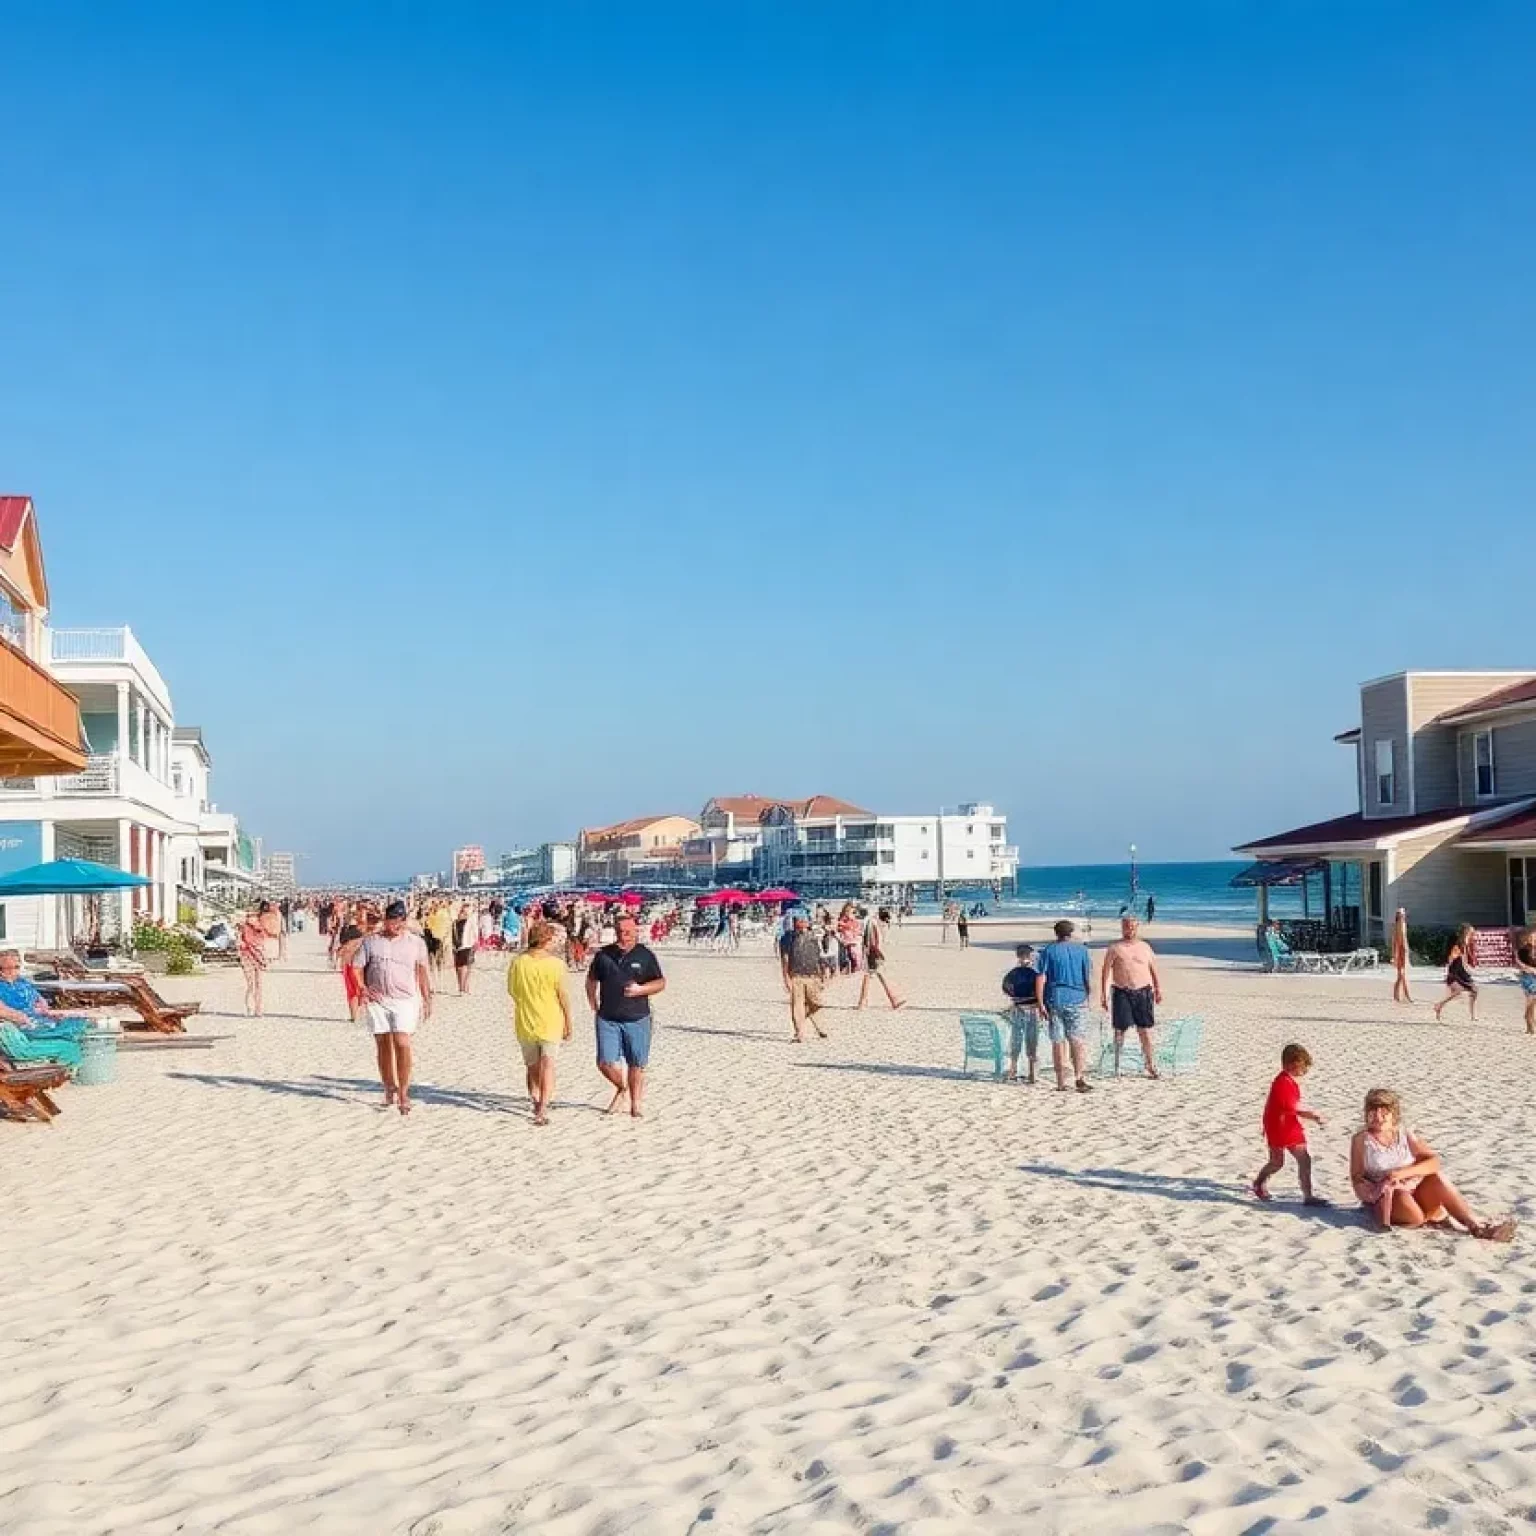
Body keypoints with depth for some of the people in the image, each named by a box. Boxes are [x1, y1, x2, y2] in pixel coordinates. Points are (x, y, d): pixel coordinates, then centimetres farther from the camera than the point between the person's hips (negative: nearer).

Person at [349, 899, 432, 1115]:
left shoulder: (415, 942, 5)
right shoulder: (371, 941, 6)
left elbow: (422, 972, 10)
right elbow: (356, 966, 8)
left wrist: (427, 999, 9)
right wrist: (363, 988, -4)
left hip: (405, 1000, -2)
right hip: (377, 1000, 2)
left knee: (402, 1043, -14)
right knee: (383, 1045, 7)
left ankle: (403, 1093, -10)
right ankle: (389, 1089, 22)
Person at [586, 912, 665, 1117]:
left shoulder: (645, 955, -1)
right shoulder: (603, 954, 4)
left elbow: (661, 983, 2)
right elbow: (592, 980, 19)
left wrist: (640, 989, -14)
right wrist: (593, 1004, 10)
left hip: (637, 1019, -1)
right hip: (607, 1019, 1)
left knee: (636, 1065, 4)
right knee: (605, 1063, -5)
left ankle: (636, 1102, 20)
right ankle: (621, 1089, 24)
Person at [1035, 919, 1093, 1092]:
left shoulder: (1049, 950, 1)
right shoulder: (1082, 950, 3)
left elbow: (1041, 979, -5)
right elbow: (1089, 978, 2)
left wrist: (1040, 1003, -4)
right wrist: (1087, 997, 15)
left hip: (1055, 1000, 0)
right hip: (1077, 1000, 0)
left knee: (1058, 1042, 5)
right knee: (1078, 1041, 2)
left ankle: (1061, 1082, 7)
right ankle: (1080, 1077, -12)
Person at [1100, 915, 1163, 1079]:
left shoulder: (1145, 947, 12)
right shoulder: (1115, 948, 3)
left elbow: (1153, 970, 20)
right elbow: (1105, 972, 2)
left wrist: (1158, 989, 12)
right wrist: (1103, 995, -4)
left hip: (1143, 992, 2)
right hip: (1122, 993, -2)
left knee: (1145, 1030, 2)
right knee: (1120, 1030, 0)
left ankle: (1149, 1065, 10)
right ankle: (1117, 1065, 9)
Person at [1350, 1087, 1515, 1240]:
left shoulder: (1405, 1136, 8)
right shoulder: (1362, 1140, 0)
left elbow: (1435, 1161, -5)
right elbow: (1357, 1179, -4)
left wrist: (1404, 1172, -20)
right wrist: (1374, 1192, -25)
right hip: (1384, 1202, -4)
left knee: (1437, 1177, -26)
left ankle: (1476, 1225, -31)